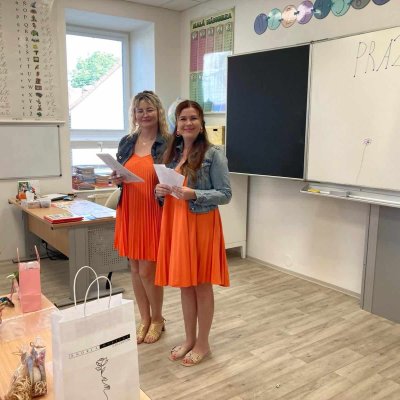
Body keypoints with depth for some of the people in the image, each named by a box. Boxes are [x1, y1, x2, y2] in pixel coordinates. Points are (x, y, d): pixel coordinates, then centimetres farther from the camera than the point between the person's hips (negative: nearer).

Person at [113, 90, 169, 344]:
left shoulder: (168, 144, -7)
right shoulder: (126, 142, 8)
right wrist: (117, 180, -5)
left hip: (154, 213, -5)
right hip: (129, 212, 5)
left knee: (147, 270, 0)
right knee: (135, 268, 12)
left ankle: (157, 319, 25)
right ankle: (144, 319, 30)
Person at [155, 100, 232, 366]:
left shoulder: (214, 155, -8)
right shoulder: (172, 153, 10)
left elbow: (226, 194, -11)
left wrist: (194, 194, -23)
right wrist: (160, 191, -5)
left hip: (201, 224, -6)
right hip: (175, 223, 6)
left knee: (202, 284, 6)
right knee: (184, 283, 14)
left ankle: (203, 343, 24)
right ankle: (189, 339, 31)